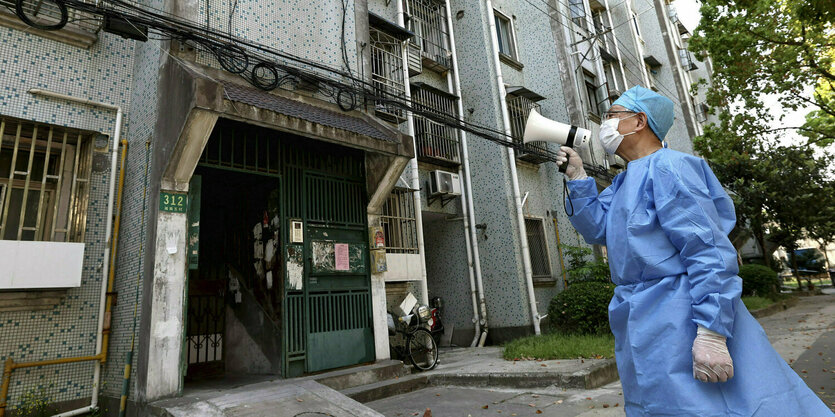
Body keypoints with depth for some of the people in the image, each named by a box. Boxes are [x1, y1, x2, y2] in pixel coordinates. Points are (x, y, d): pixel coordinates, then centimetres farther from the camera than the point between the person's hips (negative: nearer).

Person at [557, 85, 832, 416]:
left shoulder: (667, 167, -13)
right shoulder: (623, 183, 16)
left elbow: (708, 250, -20)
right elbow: (597, 227, 11)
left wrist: (710, 333, -25)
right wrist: (578, 178, 6)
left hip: (679, 327, -9)